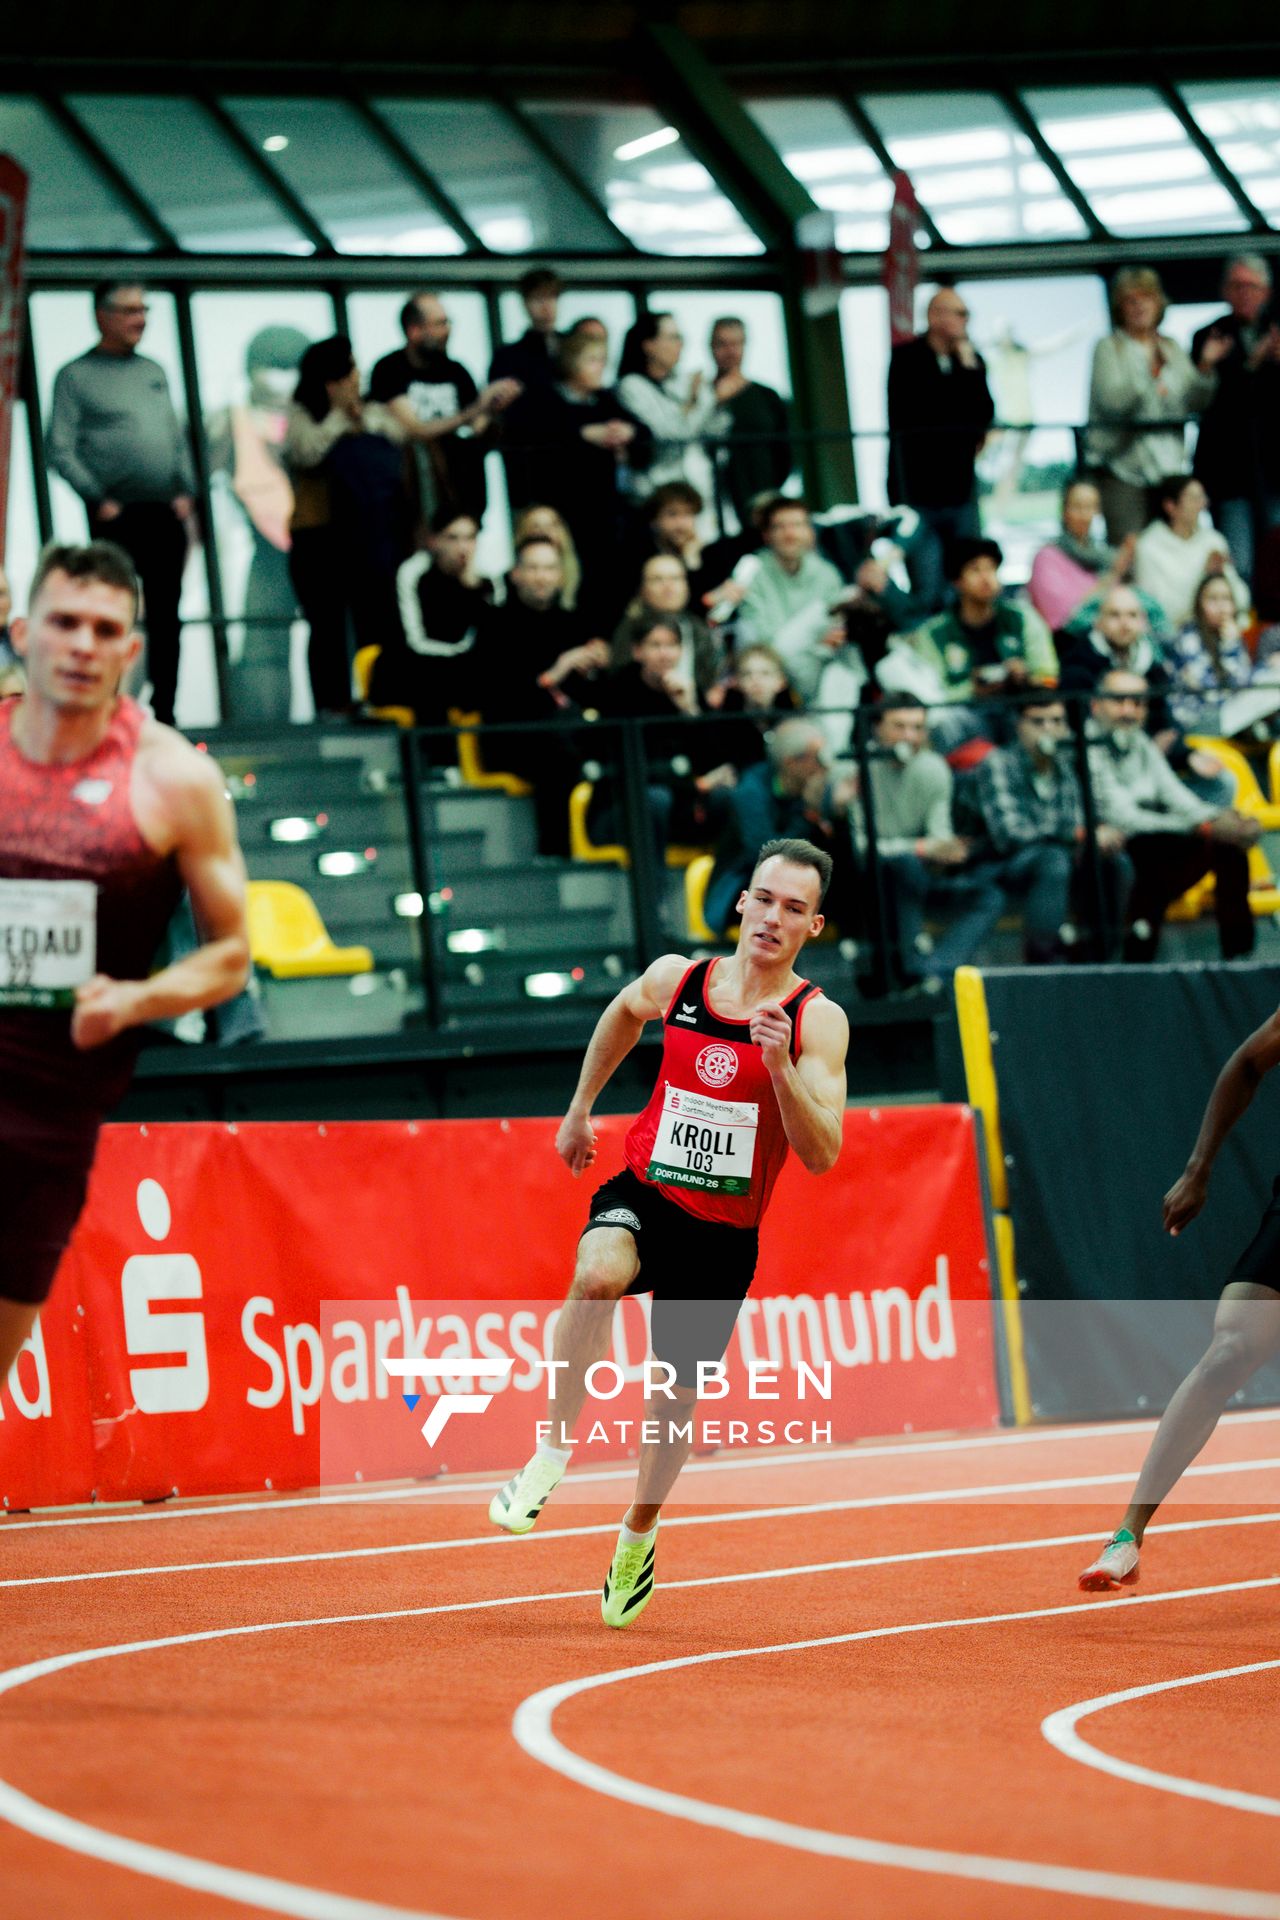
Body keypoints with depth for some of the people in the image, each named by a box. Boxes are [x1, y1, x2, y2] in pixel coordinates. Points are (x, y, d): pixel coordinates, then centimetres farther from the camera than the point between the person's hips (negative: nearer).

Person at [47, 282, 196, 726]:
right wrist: (98, 499, -12)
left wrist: (185, 491, 5)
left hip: (167, 515, 5)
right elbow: (61, 450, -5)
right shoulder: (76, 376, 1)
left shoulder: (153, 372, 18)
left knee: (166, 618, 6)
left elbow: (178, 439, 20)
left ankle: (163, 709, 12)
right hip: (116, 518, -5)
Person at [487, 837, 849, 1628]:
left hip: (724, 1235, 0)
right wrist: (581, 1108, 27)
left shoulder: (818, 1022, -12)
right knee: (599, 1275, -35)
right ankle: (556, 1449, -20)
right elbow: (624, 1013, 22)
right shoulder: (674, 979, -4)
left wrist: (780, 1065, -32)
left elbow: (822, 1156, -20)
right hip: (643, 1194, 0)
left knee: (679, 1394, 11)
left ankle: (638, 1536, 39)